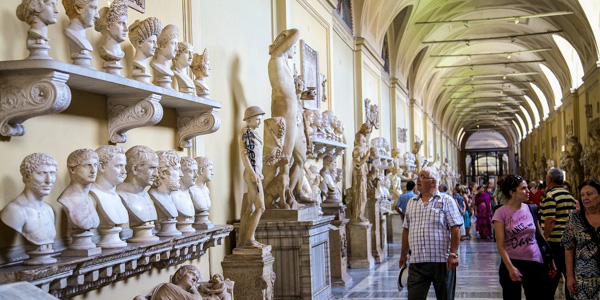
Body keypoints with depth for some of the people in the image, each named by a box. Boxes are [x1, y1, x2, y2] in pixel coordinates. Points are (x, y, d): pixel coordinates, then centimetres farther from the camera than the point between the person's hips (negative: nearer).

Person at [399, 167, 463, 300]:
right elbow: (406, 230, 19)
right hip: (416, 263, 4)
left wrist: (453, 254, -14)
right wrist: (403, 254, 16)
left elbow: (455, 229, -6)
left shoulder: (446, 200, -1)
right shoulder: (411, 203, 14)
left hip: (442, 262, -3)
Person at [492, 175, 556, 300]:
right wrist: (510, 268, -18)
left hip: (534, 262, 3)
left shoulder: (531, 209, 4)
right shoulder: (501, 213, -7)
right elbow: (500, 244, -10)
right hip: (512, 262, -3)